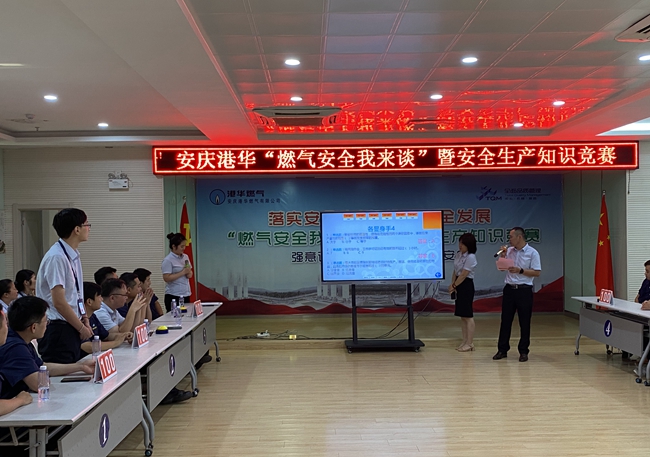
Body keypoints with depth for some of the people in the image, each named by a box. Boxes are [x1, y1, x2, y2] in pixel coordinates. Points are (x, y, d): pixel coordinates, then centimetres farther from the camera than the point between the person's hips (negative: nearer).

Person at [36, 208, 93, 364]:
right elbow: (59, 303, -21)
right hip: (59, 330, -9)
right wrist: (81, 328, -11)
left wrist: (84, 320, 6)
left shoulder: (74, 256, 8)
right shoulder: (57, 257, -20)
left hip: (72, 327, 9)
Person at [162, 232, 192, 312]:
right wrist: (183, 272, -17)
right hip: (174, 296, -6)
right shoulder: (168, 260, -10)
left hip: (186, 294, 7)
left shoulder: (185, 257, 10)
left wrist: (189, 273, -6)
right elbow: (166, 278, -17)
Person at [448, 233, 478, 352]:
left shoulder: (471, 257, -16)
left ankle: (470, 343, 2)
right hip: (459, 285, 9)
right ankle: (465, 341, 17)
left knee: (468, 315, -4)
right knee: (462, 315, 11)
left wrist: (454, 285, -9)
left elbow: (463, 275, -17)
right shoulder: (458, 254, 9)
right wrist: (452, 284, 0)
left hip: (466, 285, -8)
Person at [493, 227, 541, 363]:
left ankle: (523, 351, 13)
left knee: (524, 322, 3)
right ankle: (502, 350, 14)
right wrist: (503, 256, -1)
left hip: (524, 290, -4)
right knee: (505, 320, 7)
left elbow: (537, 272, -10)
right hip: (509, 289, 5)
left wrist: (520, 271, -18)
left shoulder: (532, 253, -6)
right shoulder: (509, 251, 8)